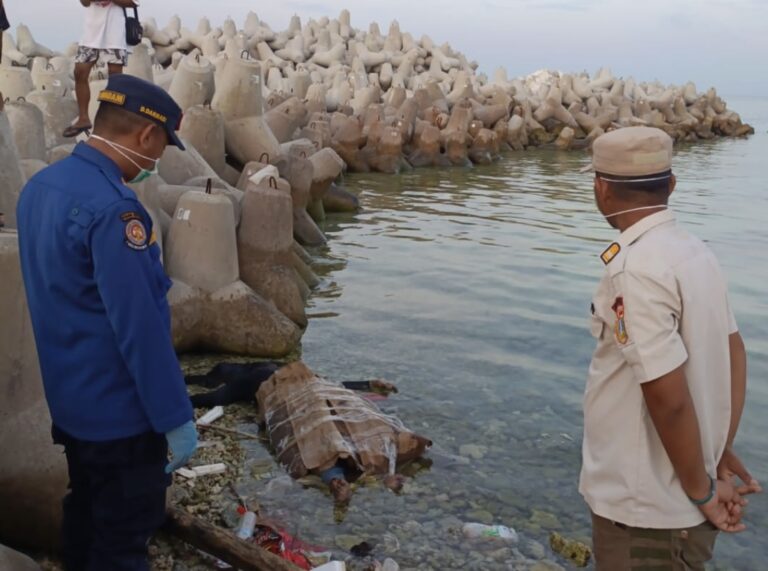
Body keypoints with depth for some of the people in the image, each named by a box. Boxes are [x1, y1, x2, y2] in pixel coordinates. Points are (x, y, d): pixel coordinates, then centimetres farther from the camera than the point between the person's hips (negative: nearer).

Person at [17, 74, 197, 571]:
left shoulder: (40, 186, 3)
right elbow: (139, 326, -26)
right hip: (119, 408, -9)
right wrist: (175, 418, -20)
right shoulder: (112, 209, -27)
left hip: (69, 398, 9)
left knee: (86, 518, 24)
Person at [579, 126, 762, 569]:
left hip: (646, 510, -8)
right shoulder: (694, 251, 3)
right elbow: (734, 354, 8)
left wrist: (702, 490, -13)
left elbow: (669, 398, -26)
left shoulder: (636, 270, -25)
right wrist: (722, 454, 6)